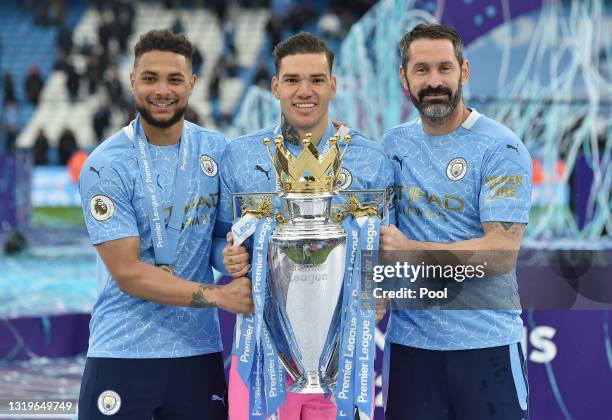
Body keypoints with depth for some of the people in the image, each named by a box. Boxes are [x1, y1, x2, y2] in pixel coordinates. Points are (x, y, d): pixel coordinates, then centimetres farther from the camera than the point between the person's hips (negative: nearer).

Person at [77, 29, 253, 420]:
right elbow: (128, 273, -12)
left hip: (199, 349, 3)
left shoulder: (217, 149, 4)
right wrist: (216, 295, -19)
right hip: (122, 353, -3)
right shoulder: (105, 166, -8)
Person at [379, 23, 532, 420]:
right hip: (408, 338, 4)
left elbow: (502, 253, -17)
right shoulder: (394, 144, 7)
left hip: (485, 341, -4)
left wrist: (410, 250, -17)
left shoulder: (500, 148, -9)